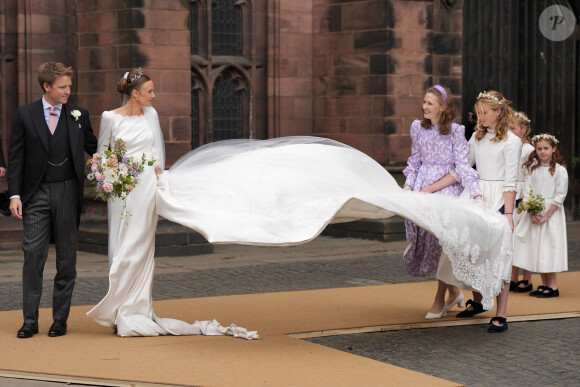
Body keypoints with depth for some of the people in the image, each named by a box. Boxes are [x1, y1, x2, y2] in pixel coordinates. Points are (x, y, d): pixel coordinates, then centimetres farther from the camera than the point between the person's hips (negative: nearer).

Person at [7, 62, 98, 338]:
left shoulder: (79, 115, 4)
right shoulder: (25, 115, 2)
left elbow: (93, 148, 13)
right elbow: (16, 157, 3)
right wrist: (14, 194, -5)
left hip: (67, 192, 1)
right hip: (36, 194, -1)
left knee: (66, 258, 5)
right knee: (33, 254, -3)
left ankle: (60, 319, 14)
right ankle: (30, 320, 5)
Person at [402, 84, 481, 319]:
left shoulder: (455, 131, -7)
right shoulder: (418, 128, 8)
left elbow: (463, 166, -10)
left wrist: (477, 195, -18)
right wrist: (408, 187, 4)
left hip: (447, 190, -5)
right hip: (422, 190, 5)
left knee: (443, 242, -7)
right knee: (422, 237, 0)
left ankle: (440, 299, 6)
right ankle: (454, 291, 18)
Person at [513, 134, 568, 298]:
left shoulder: (559, 170, -7)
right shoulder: (532, 168, 7)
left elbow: (560, 196, -10)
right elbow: (528, 191, 2)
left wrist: (546, 215, -15)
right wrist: (532, 213, -10)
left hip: (551, 212, -5)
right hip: (533, 214, 5)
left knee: (548, 246, -6)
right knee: (536, 247, 7)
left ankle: (553, 286, 1)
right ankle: (544, 285, 16)